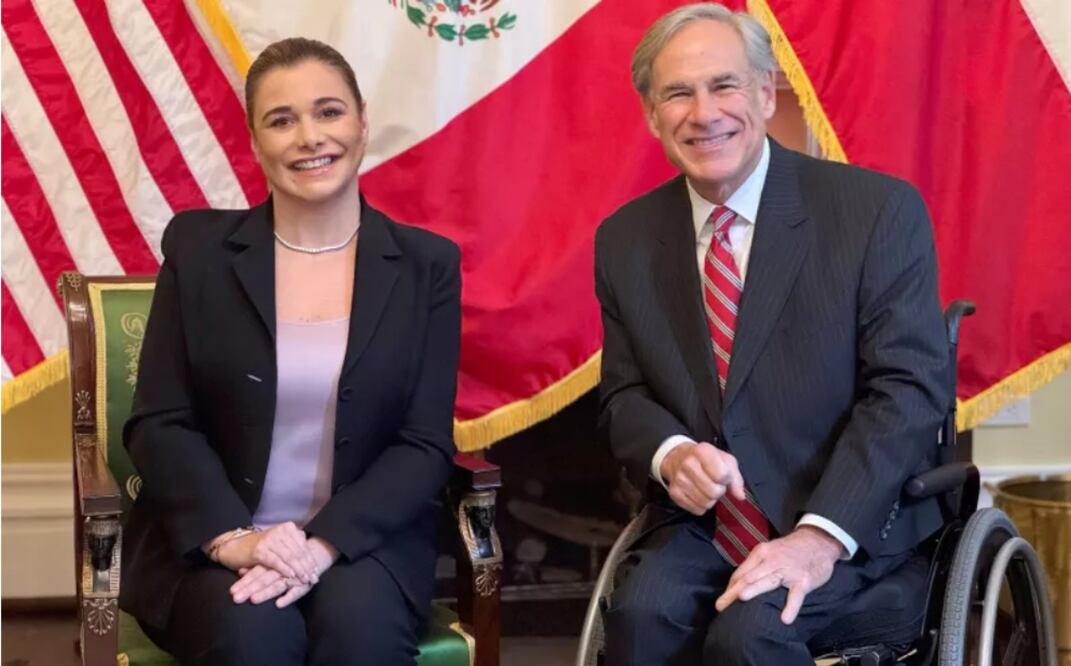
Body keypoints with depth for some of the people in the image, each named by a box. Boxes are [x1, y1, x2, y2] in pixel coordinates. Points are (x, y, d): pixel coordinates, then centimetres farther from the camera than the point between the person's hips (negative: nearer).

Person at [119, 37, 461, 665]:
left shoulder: (427, 265, 3)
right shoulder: (199, 248, 2)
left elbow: (428, 444, -2)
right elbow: (158, 424, -1)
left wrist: (323, 544, -16)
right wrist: (230, 537, -18)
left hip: (363, 538, 0)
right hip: (210, 544, 0)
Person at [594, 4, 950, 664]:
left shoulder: (879, 211, -8)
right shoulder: (625, 239, 5)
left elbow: (911, 387, -12)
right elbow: (625, 393, 11)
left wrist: (822, 534, -23)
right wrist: (672, 454, -14)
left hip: (853, 517, -3)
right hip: (701, 519, 3)